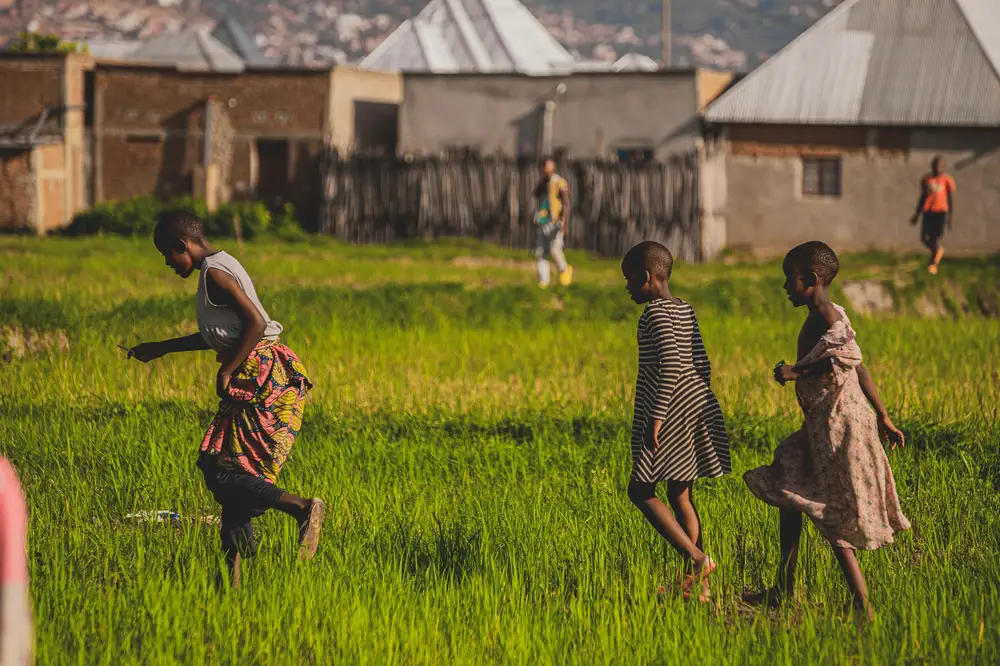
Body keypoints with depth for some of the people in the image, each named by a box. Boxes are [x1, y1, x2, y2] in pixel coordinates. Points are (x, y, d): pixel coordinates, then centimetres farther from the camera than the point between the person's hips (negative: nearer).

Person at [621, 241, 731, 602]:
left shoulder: (656, 312, -13)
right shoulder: (685, 311, 14)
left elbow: (671, 363, -23)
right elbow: (702, 365, 18)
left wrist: (657, 415, -22)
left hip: (671, 412, -9)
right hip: (699, 408, 9)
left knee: (640, 490, -3)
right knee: (680, 495, 13)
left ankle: (696, 558, -12)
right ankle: (695, 583, 13)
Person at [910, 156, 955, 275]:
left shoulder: (947, 180, -2)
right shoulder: (926, 180, 9)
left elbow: (951, 199, -1)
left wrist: (950, 217, -6)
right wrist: (917, 215, 15)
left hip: (941, 211, -4)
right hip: (928, 211, 4)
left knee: (936, 237, -10)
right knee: (924, 238, -3)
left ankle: (933, 263, 5)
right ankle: (939, 250, 28)